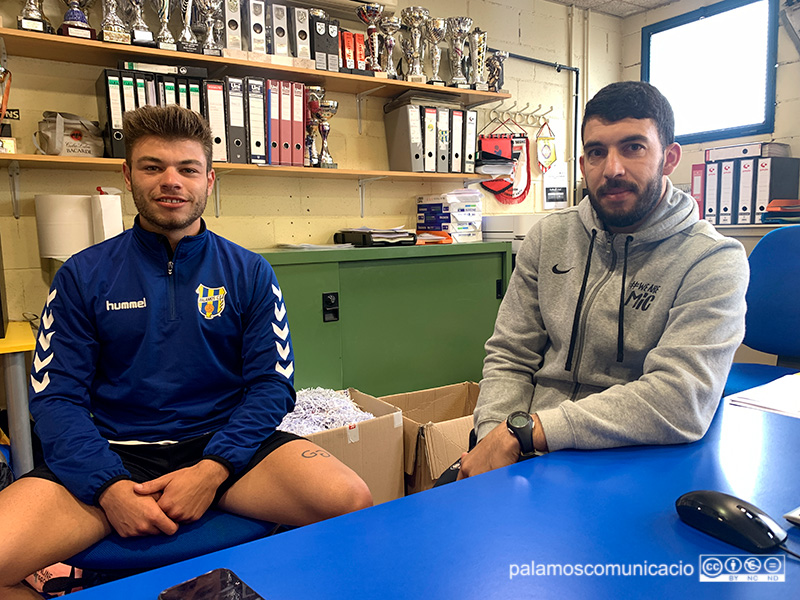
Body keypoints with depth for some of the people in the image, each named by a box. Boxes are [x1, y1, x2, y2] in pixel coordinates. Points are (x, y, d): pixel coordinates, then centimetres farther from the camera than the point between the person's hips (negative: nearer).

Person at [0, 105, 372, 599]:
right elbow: (56, 396, 0)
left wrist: (212, 470, -16)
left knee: (352, 502, -24)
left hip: (223, 445, 0)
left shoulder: (250, 273, 4)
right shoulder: (83, 276, 5)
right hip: (114, 453, 1)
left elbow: (272, 386, -1)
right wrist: (110, 487, -17)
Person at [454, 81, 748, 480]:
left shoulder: (713, 262, -8)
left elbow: (681, 401, -21)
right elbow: (509, 357, 6)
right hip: (529, 459, 4)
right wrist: (494, 438, -13)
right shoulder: (549, 237, 6)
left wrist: (522, 431, -24)